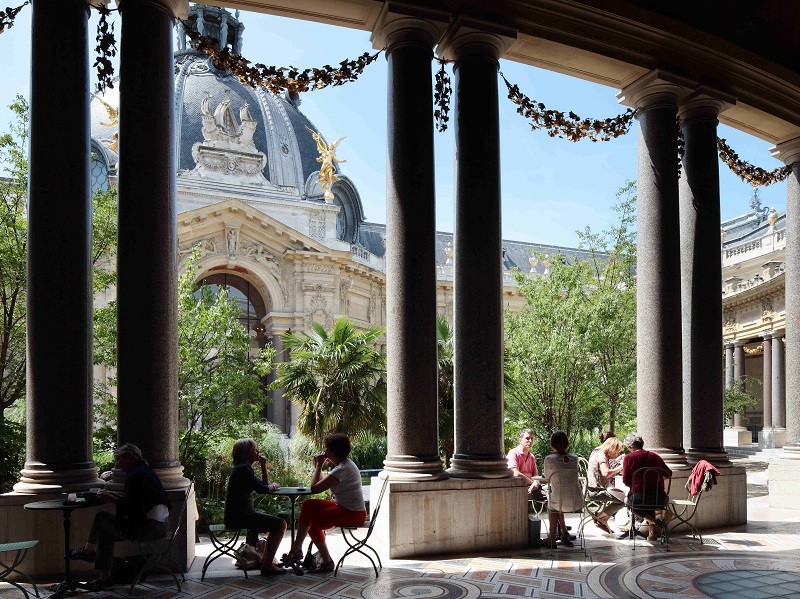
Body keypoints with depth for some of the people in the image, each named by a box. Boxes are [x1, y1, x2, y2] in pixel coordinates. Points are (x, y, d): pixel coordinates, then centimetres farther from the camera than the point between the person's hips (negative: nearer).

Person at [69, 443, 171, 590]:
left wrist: (112, 499, -9)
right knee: (105, 532, 18)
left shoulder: (134, 475, -16)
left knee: (101, 518, 4)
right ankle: (105, 577, 21)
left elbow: (132, 508, -21)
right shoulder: (145, 470, 15)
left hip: (149, 527, -10)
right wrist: (113, 495, 13)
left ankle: (87, 550, 30)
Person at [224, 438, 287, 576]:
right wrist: (273, 486, -1)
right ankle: (267, 565, -8)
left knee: (277, 523, 25)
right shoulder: (243, 469, -15)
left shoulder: (242, 468, 16)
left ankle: (266, 559, 28)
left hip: (240, 514, 11)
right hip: (240, 516, -11)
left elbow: (264, 485, 18)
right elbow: (262, 489, -21)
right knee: (281, 524, -11)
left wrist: (263, 466, 8)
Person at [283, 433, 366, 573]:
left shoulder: (342, 469, -24)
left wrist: (319, 465, -12)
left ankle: (327, 562, 5)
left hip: (353, 514, -10)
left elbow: (315, 488, -23)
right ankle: (297, 549, 2)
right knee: (308, 505, 1)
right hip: (342, 506, 10)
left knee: (313, 522, -12)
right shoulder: (343, 464, 9)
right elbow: (322, 484, 14)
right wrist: (317, 466, 6)